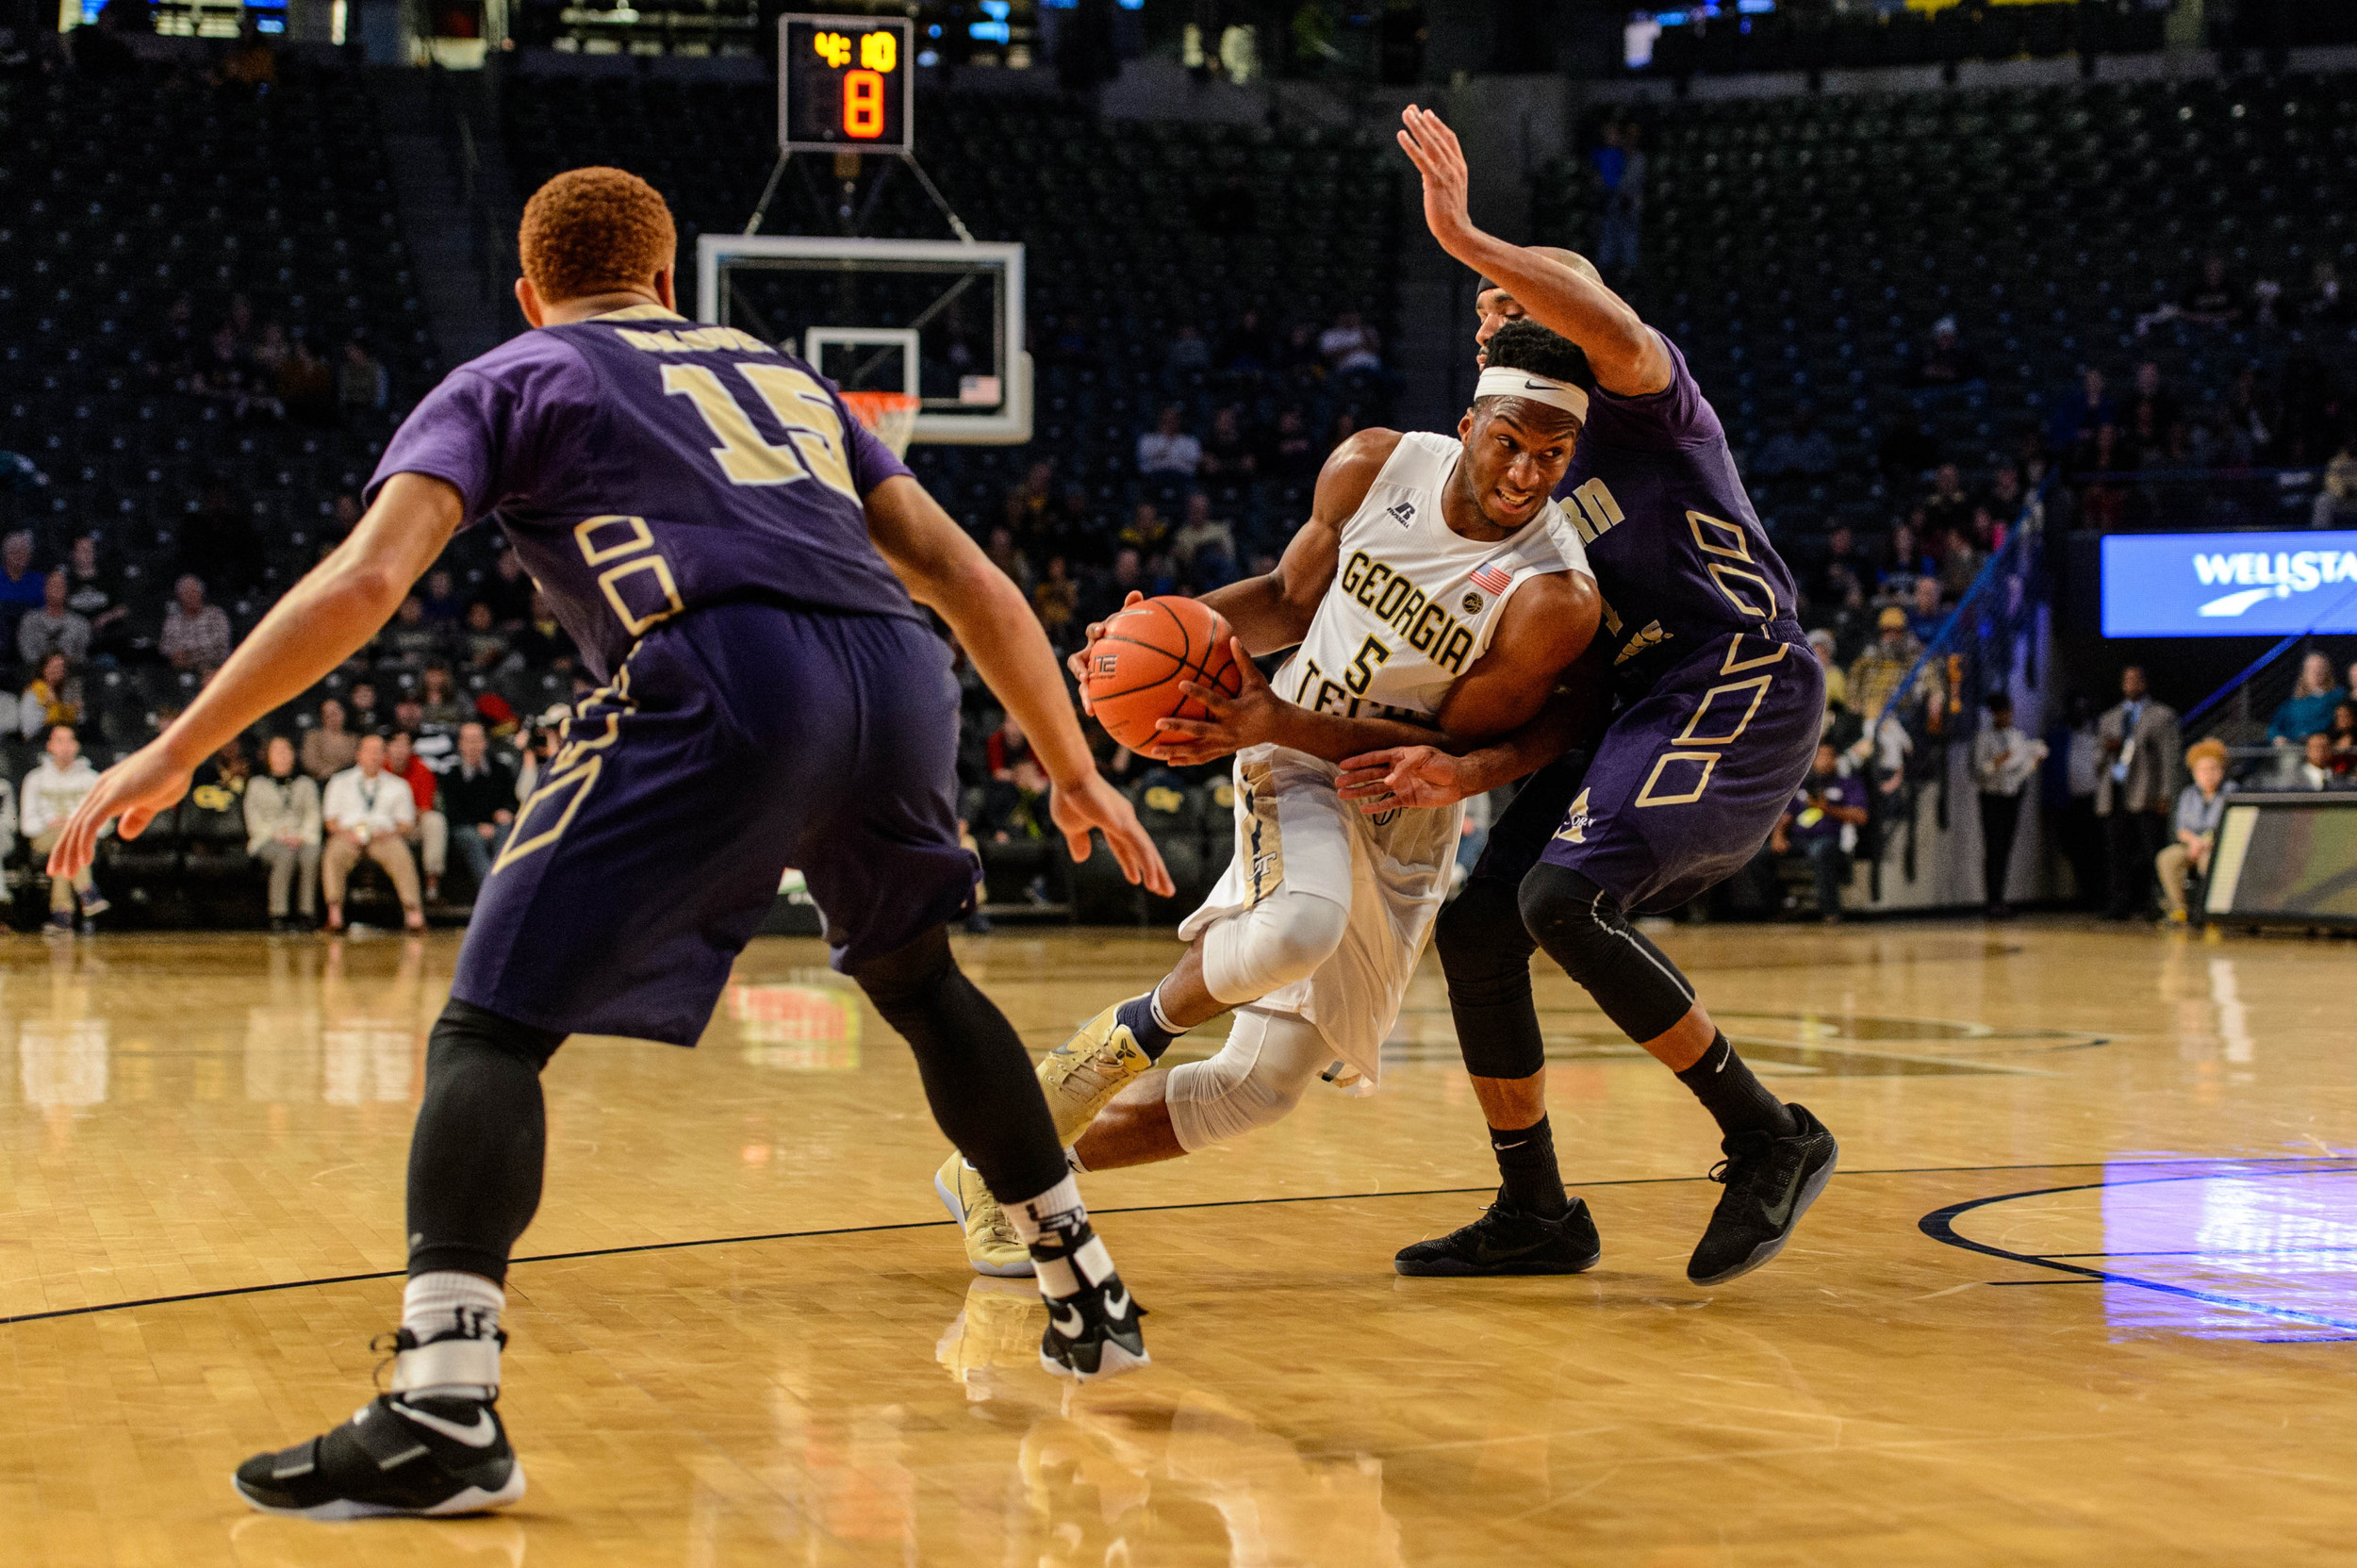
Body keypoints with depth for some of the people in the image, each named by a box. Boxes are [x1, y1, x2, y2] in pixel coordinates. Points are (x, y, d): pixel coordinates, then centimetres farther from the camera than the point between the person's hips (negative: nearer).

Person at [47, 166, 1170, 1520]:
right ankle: (1091, 1296, 38)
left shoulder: (506, 383, 21)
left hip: (725, 681, -5)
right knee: (918, 977, 31)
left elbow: (366, 581, 5)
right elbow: (966, 578, 27)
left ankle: (444, 1409, -18)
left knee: (494, 1026, 0)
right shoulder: (782, 375, 34)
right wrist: (1076, 773, 32)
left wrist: (173, 755, 7)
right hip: (900, 673, 5)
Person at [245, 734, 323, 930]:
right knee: (285, 856, -37)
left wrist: (300, 836, -7)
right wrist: (277, 835, -10)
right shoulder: (256, 785, 17)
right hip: (267, 840, -2)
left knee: (310, 857, -35)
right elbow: (254, 820, 7)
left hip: (300, 839, 2)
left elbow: (313, 815, 12)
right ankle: (277, 915, -39)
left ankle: (306, 914, -37)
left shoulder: (306, 784, 23)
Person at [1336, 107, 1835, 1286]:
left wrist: (1466, 240, -29)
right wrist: (1470, 773, -4)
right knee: (1477, 926, 4)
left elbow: (1613, 325, -28)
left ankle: (1770, 1140, -15)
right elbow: (1569, 701, 13)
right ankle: (1535, 1218, 15)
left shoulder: (1640, 401, 1)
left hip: (1742, 681, -9)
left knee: (1565, 897, -26)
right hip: (1648, 707, 9)